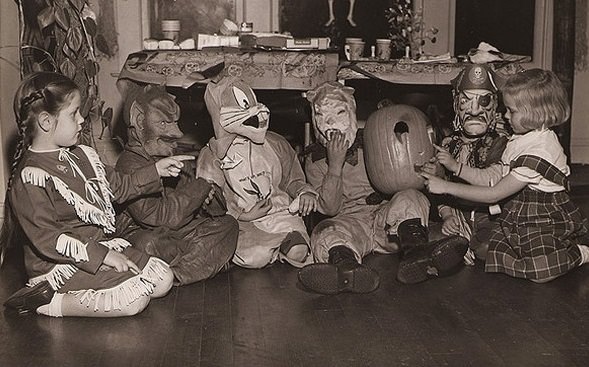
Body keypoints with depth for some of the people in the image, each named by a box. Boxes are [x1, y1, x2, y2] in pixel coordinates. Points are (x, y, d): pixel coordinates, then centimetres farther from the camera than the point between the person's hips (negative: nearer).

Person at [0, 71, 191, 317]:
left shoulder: (82, 156, 8)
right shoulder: (31, 179, -19)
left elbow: (118, 187, 22)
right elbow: (46, 239, -22)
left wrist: (156, 170, 12)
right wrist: (101, 255, -23)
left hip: (103, 244, 9)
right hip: (61, 264, -9)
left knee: (163, 279, 1)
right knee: (134, 299, -23)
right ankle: (48, 303, -12)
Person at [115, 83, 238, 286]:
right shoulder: (130, 164, -16)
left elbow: (219, 207, 10)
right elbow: (161, 218, -28)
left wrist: (209, 199, -16)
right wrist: (202, 186, -19)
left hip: (177, 232, 8)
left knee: (227, 224, -3)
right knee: (149, 244, -39)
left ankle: (176, 275, -20)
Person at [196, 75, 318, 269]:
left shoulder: (275, 144, 13)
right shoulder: (211, 157, 3)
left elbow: (292, 178, 23)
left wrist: (305, 192, 1)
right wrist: (242, 215, -15)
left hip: (281, 213, 1)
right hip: (242, 223, -1)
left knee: (298, 251, -28)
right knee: (255, 257, -32)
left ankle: (292, 237, 1)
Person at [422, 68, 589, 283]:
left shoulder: (539, 152, -24)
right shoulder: (521, 139, 6)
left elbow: (494, 195, -22)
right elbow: (494, 178, 9)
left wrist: (446, 187, -19)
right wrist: (455, 166, 1)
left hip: (545, 222, -9)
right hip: (520, 218, 9)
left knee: (540, 269, -27)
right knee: (483, 249, -9)